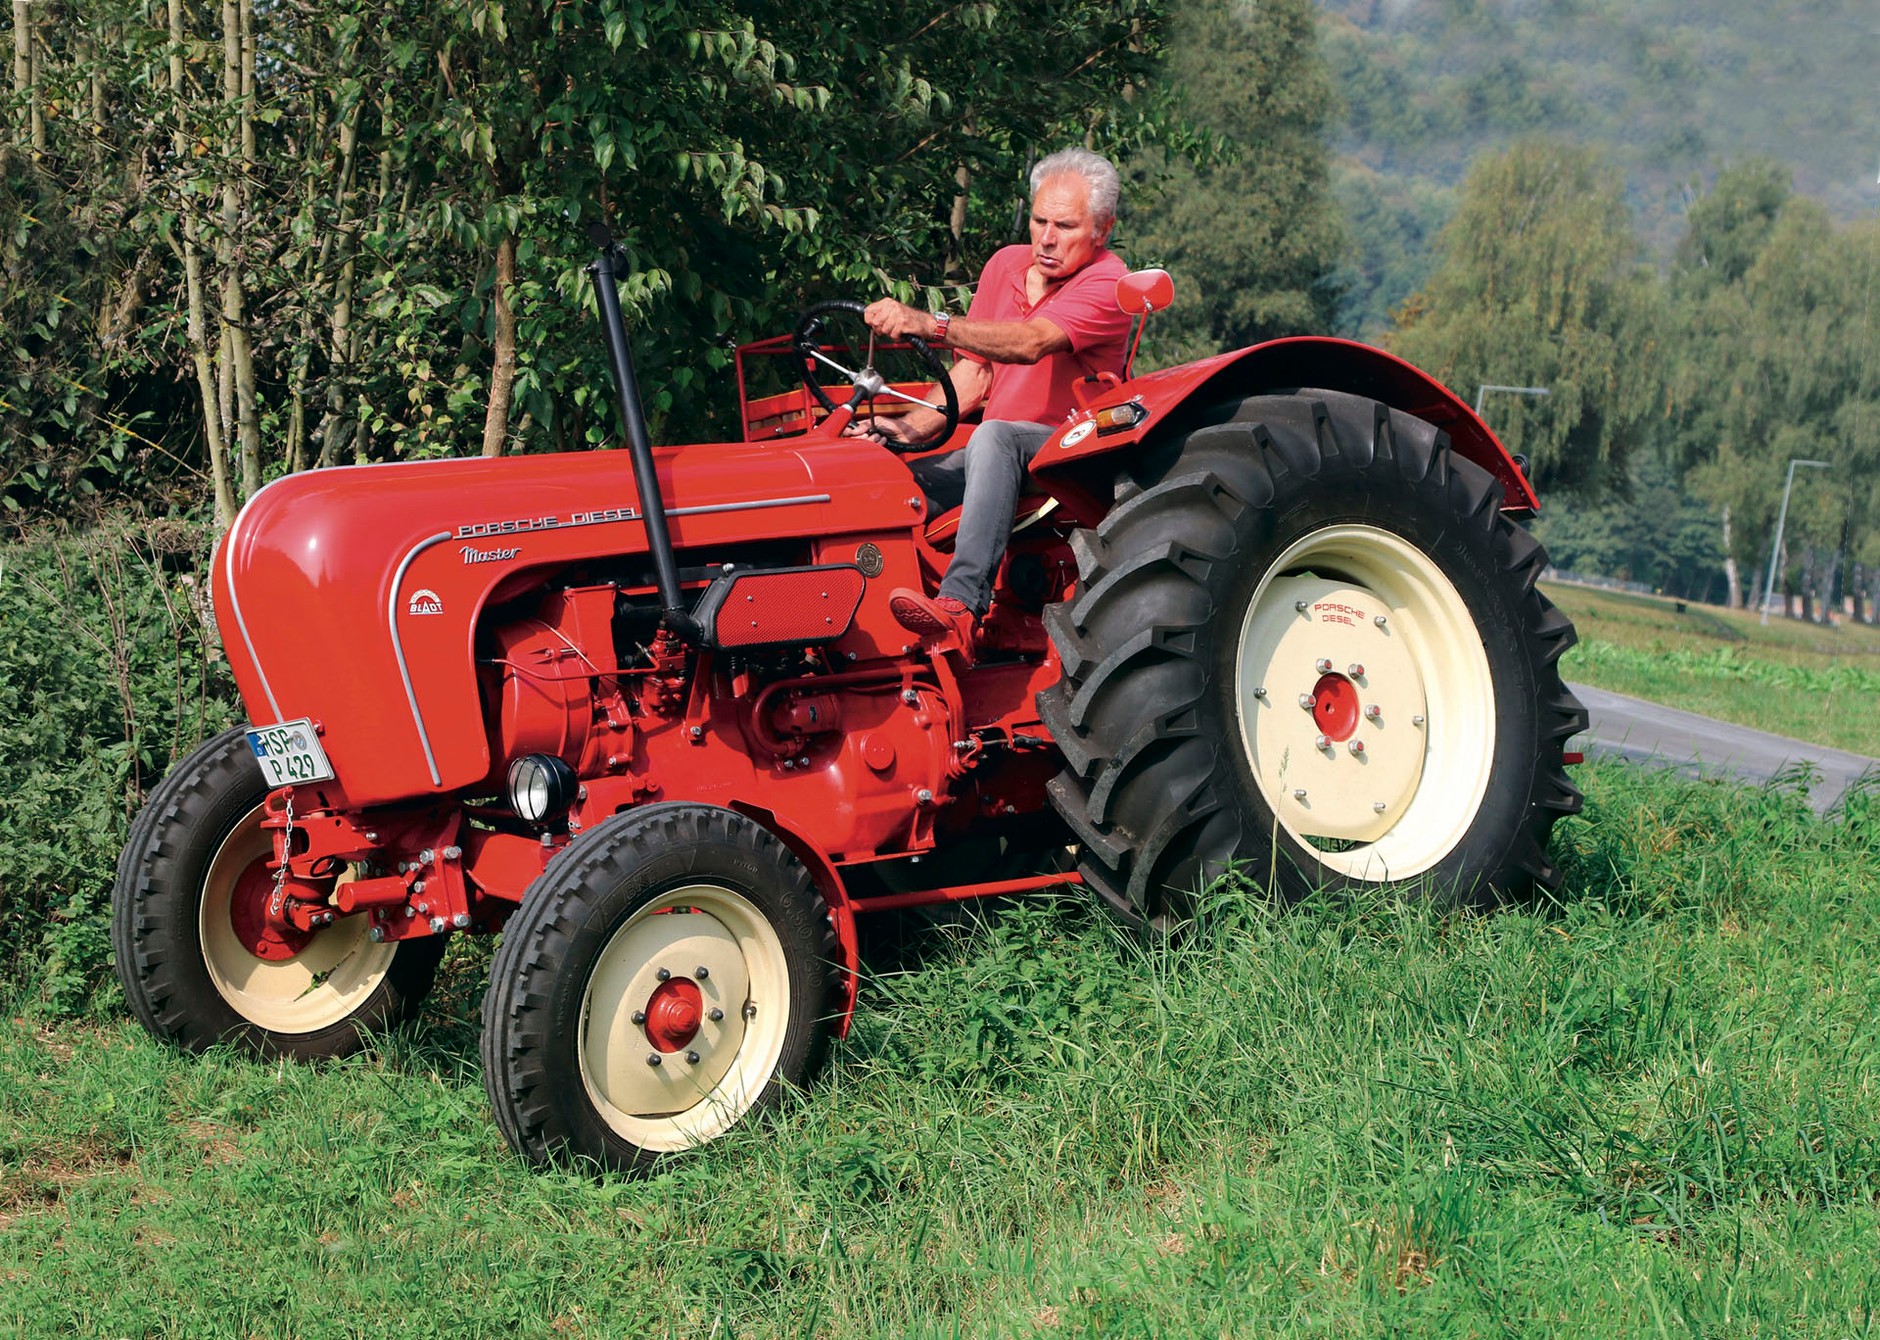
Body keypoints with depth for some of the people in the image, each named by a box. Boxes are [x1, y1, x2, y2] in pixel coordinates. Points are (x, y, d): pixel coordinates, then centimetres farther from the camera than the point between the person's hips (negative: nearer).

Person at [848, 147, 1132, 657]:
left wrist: (928, 324, -41)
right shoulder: (1006, 265, 11)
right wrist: (911, 427, -7)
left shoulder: (1107, 283, -12)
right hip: (1000, 453, 8)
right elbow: (974, 372, 11)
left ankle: (960, 609, -53)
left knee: (994, 436, -39)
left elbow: (1030, 343, -30)